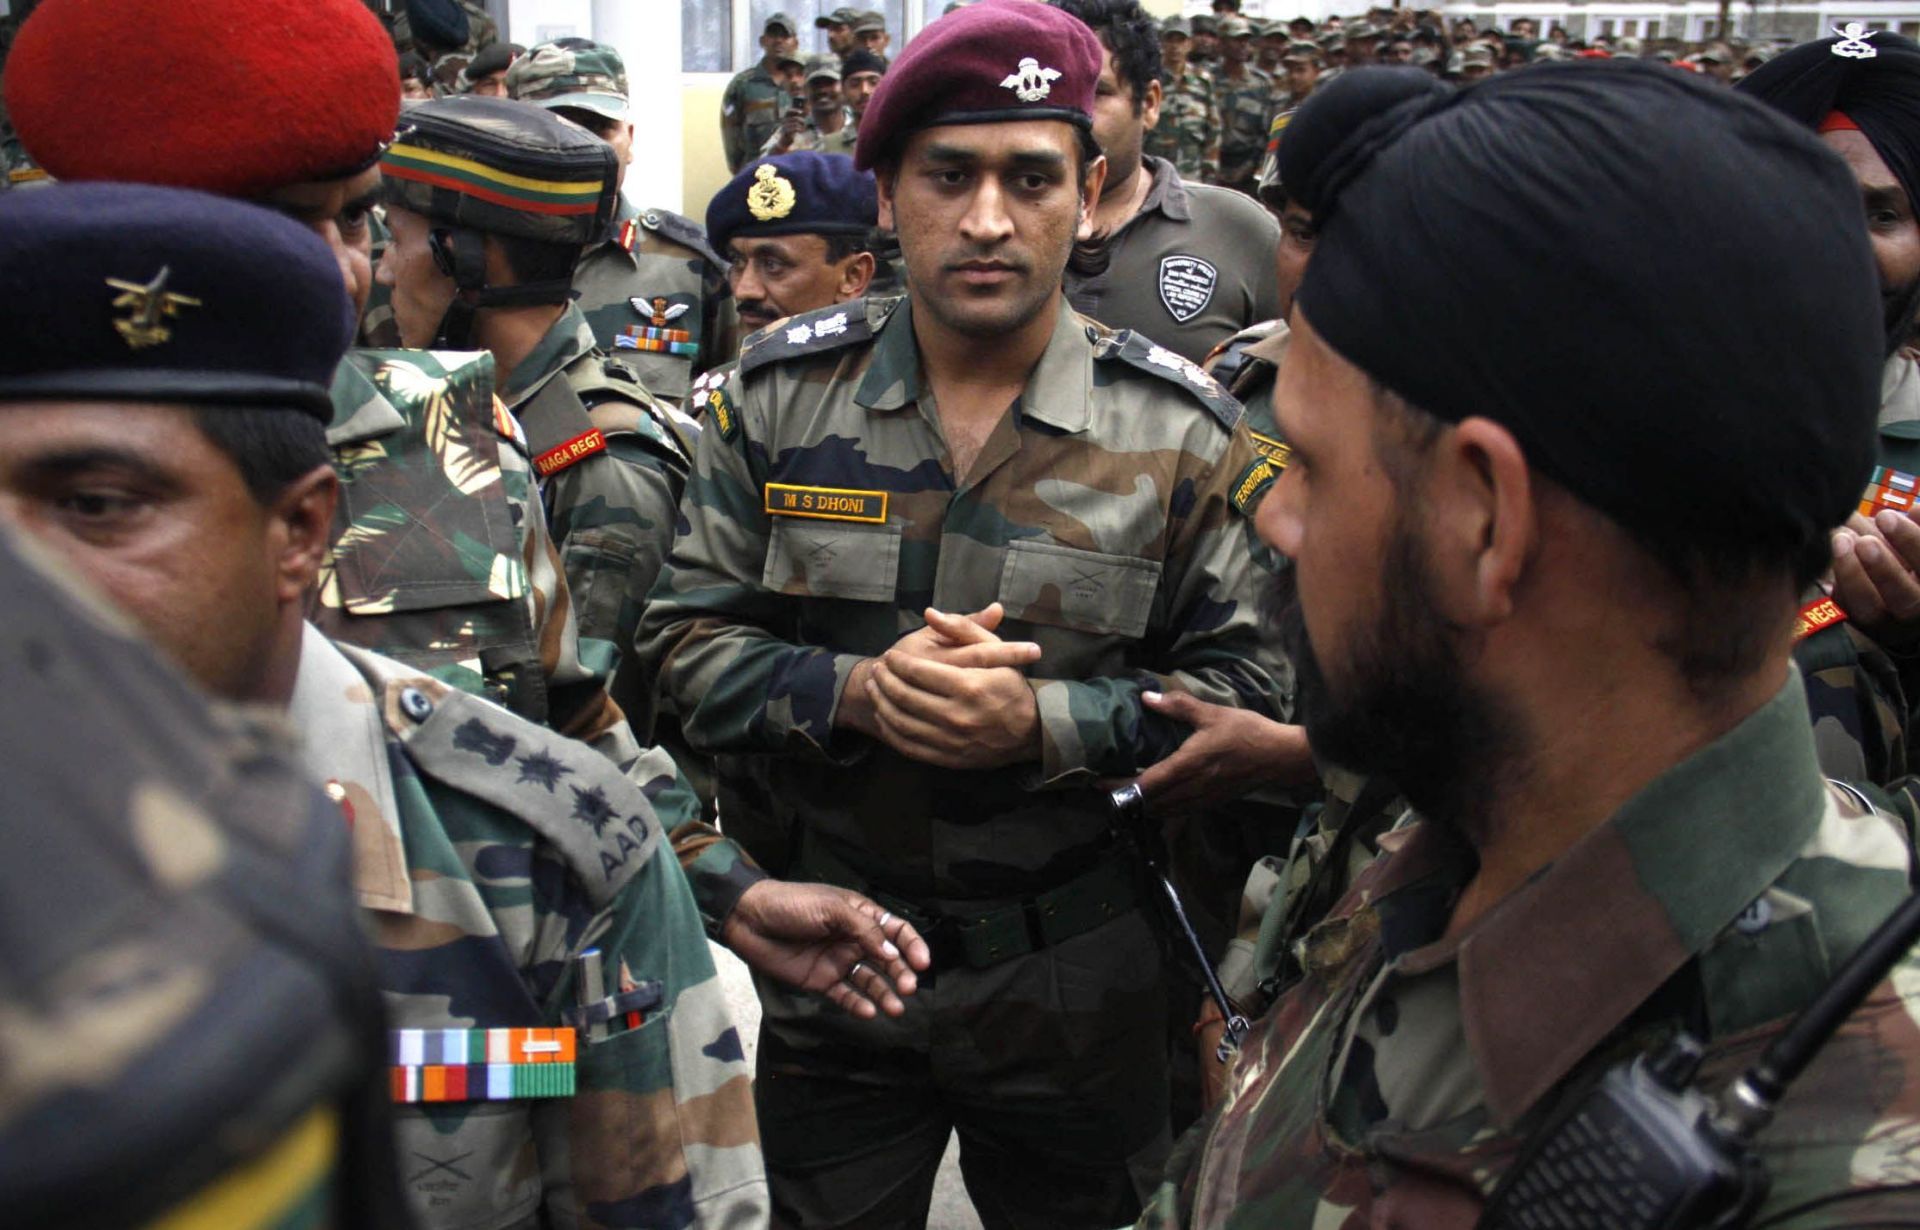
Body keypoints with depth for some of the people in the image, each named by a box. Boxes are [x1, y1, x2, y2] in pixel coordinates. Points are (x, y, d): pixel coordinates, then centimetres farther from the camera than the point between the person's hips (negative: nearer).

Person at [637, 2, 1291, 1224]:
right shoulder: (779, 393, -4)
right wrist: (854, 691, -20)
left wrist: (1044, 720, -23)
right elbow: (685, 636, -2)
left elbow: (1246, 686, -7)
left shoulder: (1180, 429, -7)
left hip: (1073, 985, -1)